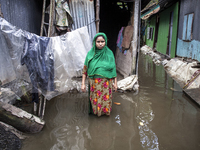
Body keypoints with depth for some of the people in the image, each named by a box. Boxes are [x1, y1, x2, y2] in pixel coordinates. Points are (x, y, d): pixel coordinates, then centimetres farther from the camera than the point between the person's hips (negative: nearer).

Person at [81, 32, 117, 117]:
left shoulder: (109, 53, -3)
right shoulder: (90, 54, -4)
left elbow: (113, 69, 2)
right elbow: (85, 69, 0)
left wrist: (115, 83, 2)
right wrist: (83, 83, -3)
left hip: (106, 83, 0)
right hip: (94, 83, 0)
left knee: (105, 100, 11)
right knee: (95, 100, 11)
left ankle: (105, 111, 34)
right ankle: (95, 111, 35)